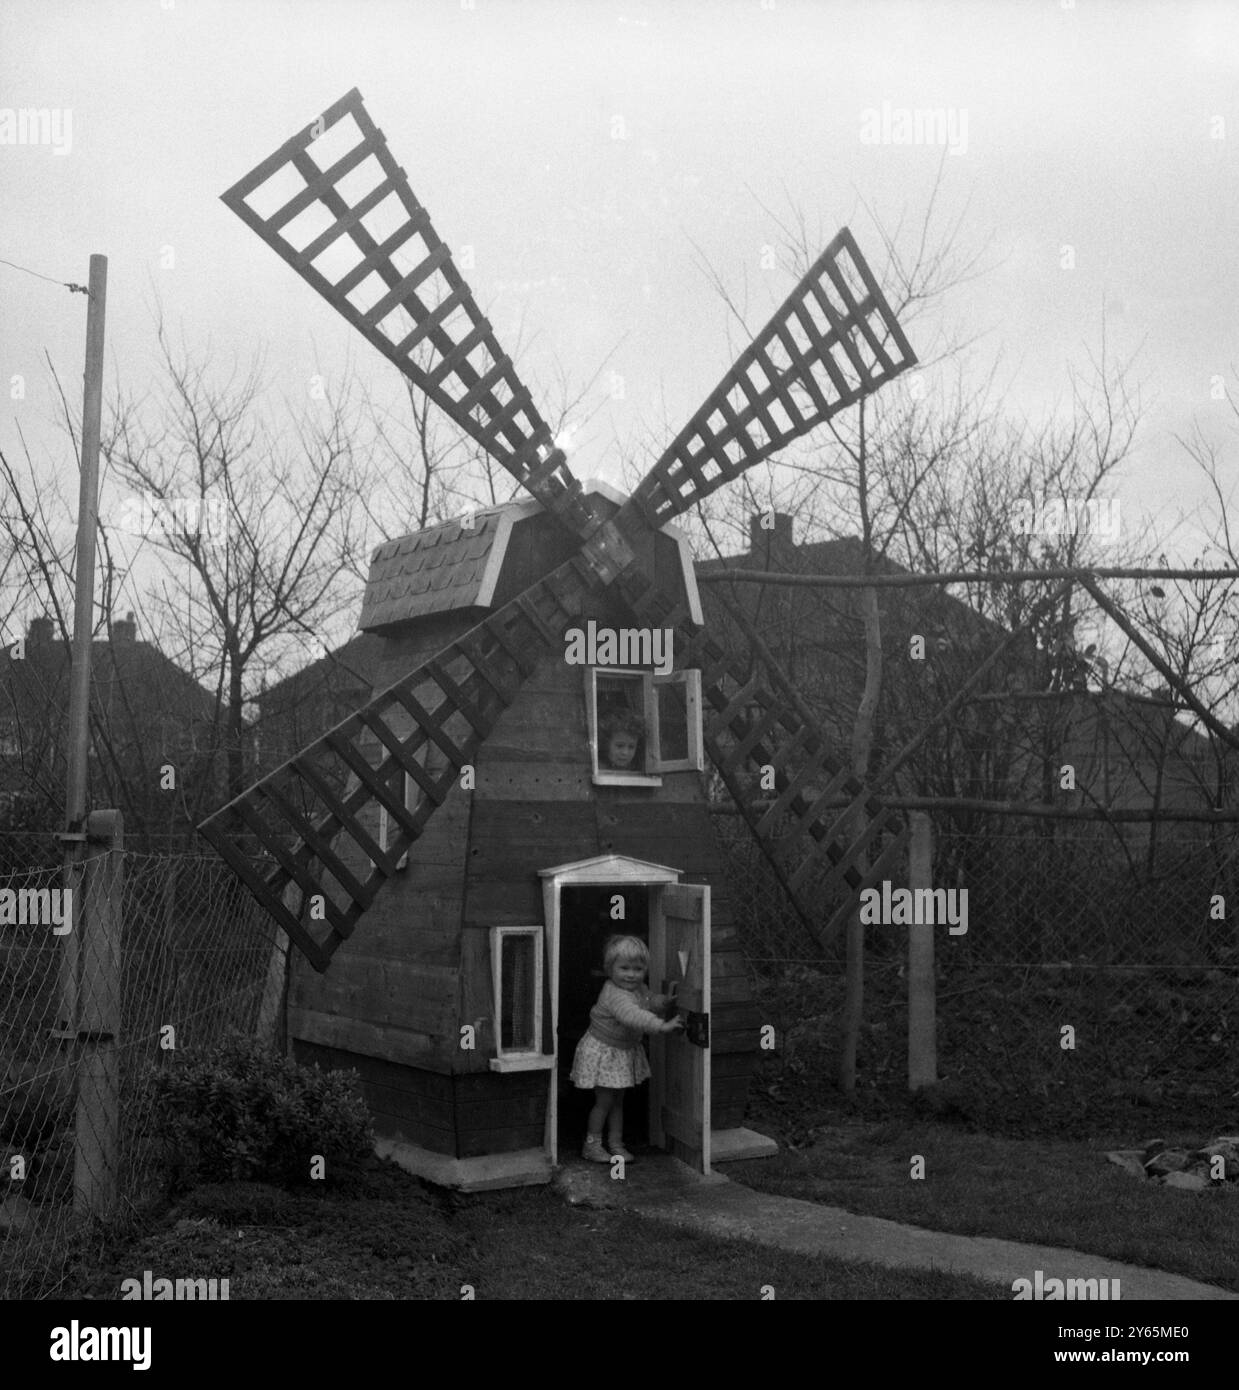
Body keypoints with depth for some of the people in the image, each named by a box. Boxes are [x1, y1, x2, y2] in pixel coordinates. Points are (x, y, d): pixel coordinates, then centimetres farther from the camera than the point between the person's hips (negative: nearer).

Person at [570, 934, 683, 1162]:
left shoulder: (638, 988, -4)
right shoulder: (615, 994, -33)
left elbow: (648, 1001, 15)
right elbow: (632, 1016, -48)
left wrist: (665, 1000, -7)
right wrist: (662, 1025, -55)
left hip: (625, 1052, 8)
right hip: (603, 1052, -8)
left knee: (618, 1100, 15)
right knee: (604, 1101, 0)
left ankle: (616, 1144, 24)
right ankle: (591, 1145, 14)